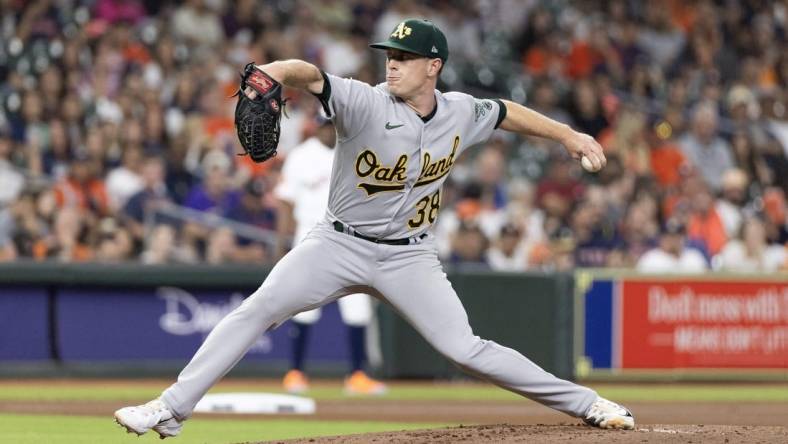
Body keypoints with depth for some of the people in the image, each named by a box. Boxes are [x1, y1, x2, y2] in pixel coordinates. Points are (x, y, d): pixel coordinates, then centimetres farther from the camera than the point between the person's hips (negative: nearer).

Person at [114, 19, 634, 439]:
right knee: (256, 311, -14)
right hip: (340, 245, -1)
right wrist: (277, 71, -58)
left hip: (410, 257, 1)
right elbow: (313, 75, -37)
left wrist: (568, 134, 18)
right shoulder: (364, 102, -18)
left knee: (464, 348, -6)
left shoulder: (460, 113, -4)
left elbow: (507, 113, 17)